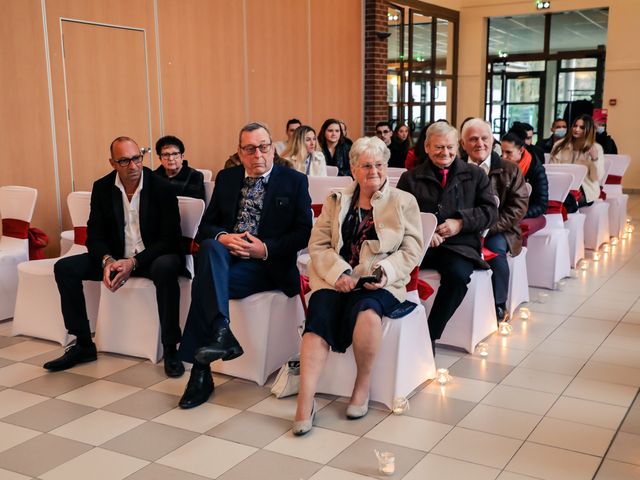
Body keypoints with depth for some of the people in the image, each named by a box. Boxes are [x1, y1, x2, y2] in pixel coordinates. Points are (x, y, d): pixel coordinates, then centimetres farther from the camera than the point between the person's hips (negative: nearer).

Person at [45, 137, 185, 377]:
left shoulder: (161, 187, -12)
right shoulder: (102, 188, 0)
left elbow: (170, 238, -15)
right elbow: (94, 234, 1)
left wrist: (134, 262, -26)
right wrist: (107, 260, -22)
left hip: (151, 256, -4)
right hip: (116, 256, 5)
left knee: (166, 267, -39)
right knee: (64, 268, -12)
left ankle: (170, 349, -27)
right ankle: (83, 345, -1)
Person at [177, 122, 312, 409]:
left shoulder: (294, 181, 5)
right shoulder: (226, 178, 15)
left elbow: (304, 232, -1)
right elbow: (206, 226, 13)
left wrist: (266, 249, -14)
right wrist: (223, 237, -12)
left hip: (268, 266, -3)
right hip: (226, 256, 4)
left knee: (205, 282, -29)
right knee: (211, 247, -33)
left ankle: (200, 373, -23)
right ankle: (221, 334, -38)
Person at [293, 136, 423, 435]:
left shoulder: (404, 202, 13)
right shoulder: (336, 200, 17)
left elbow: (412, 249, 5)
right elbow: (318, 244, 7)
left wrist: (387, 272, -14)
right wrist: (339, 273, -11)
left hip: (380, 284, -1)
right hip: (335, 279, 2)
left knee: (366, 310, -35)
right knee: (319, 316, -29)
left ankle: (363, 386, -12)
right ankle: (305, 403, -31)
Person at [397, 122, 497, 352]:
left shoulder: (475, 175, 17)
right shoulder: (411, 178, 18)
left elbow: (490, 211, 10)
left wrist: (461, 222, -7)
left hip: (459, 246, 0)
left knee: (457, 273, -35)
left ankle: (430, 335, -19)